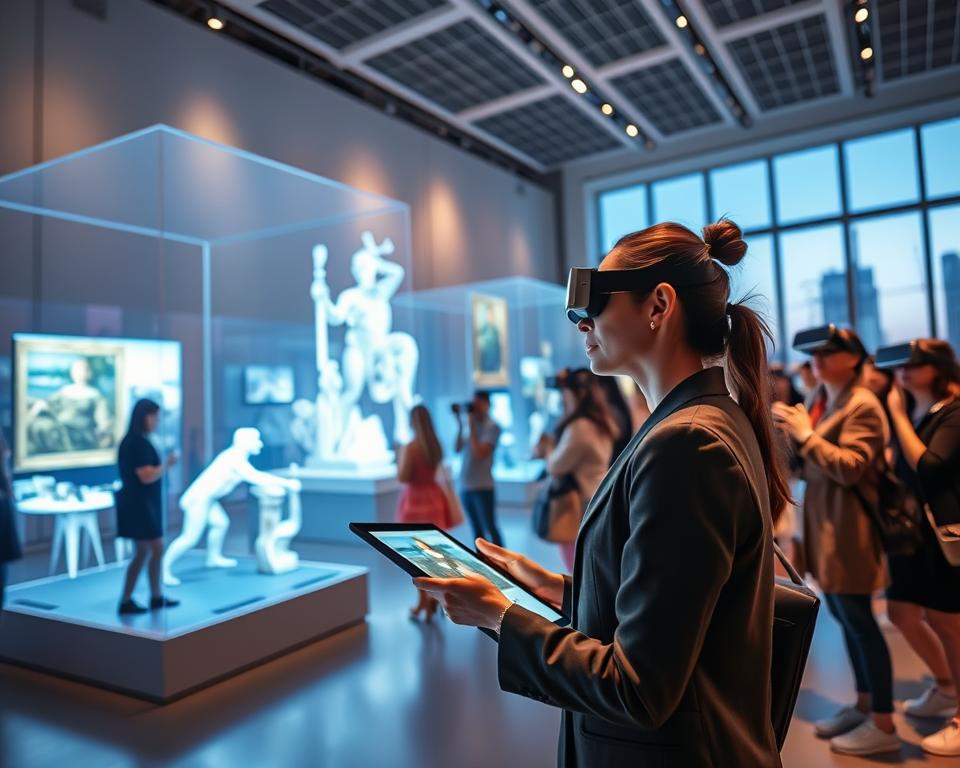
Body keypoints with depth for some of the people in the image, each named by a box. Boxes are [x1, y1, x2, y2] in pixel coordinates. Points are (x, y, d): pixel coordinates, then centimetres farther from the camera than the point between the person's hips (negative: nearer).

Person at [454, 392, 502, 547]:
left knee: (490, 528, -1)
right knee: (477, 529, 13)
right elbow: (458, 449, 11)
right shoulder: (473, 425, 10)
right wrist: (460, 423, 5)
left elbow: (479, 453, -18)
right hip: (465, 486, 7)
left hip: (482, 487, -6)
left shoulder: (492, 427, -9)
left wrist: (471, 425, -15)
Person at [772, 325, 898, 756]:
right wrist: (789, 435, 2)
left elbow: (850, 468, -23)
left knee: (858, 620, -1)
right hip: (821, 520, 9)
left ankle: (884, 725, 13)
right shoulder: (818, 398, 11)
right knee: (844, 616, 17)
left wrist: (806, 435, -22)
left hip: (846, 526, -9)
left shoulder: (863, 405, -13)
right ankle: (863, 705, 32)